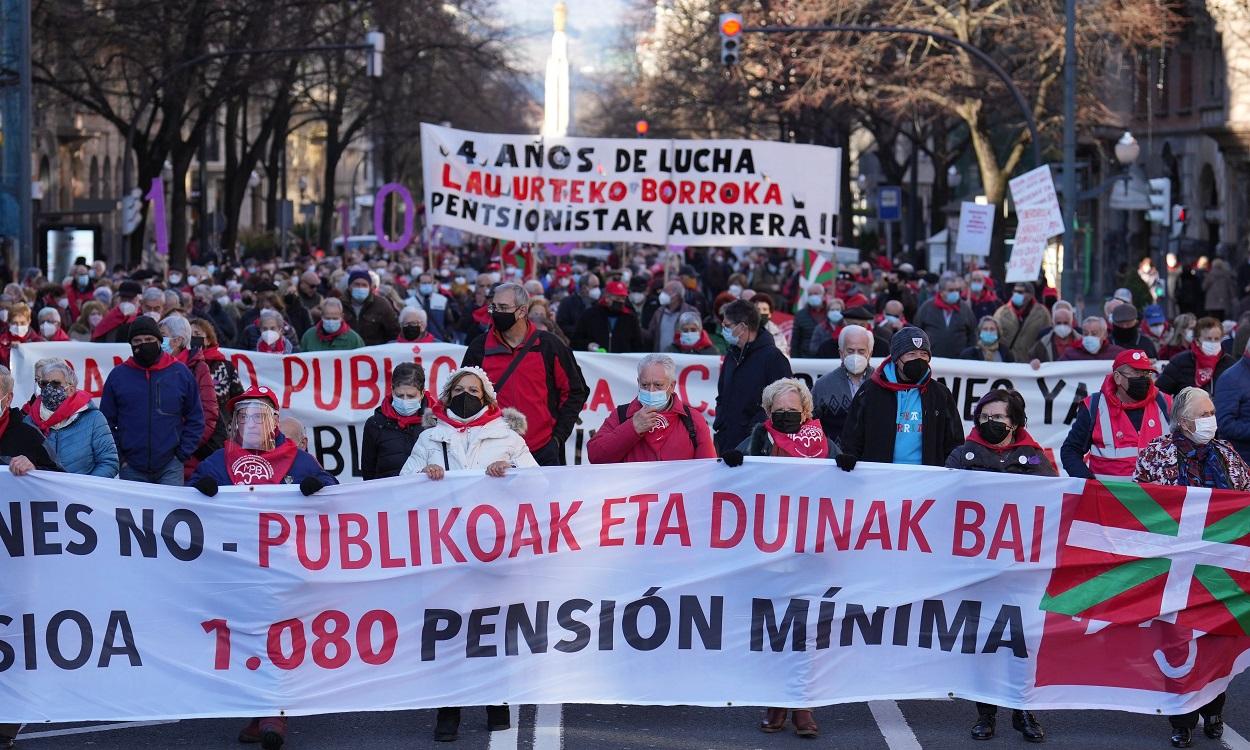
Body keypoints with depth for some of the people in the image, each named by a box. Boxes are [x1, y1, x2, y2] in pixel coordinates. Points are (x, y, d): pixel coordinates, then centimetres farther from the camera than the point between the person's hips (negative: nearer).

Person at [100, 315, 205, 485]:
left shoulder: (180, 373, 3)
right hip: (131, 469, 1)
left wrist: (182, 453, -1)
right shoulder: (118, 375, 3)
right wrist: (118, 457, 0)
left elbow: (195, 419, 8)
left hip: (170, 466, -1)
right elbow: (107, 421, 8)